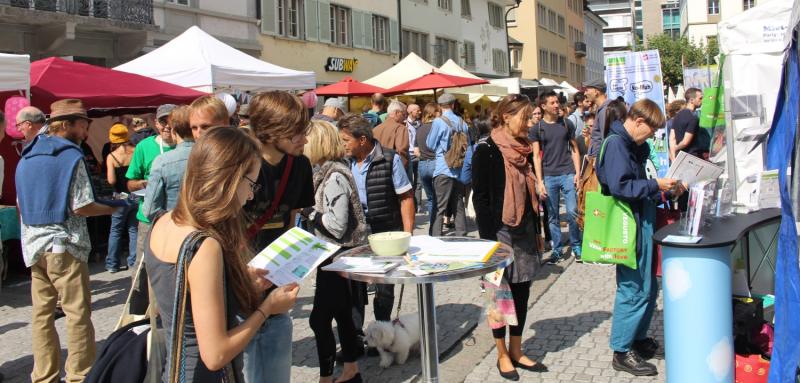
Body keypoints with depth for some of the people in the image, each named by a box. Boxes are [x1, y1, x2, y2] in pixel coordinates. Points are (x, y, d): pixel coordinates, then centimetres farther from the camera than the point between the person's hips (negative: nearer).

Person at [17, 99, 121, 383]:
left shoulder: (26, 157, 12)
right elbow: (81, 207, -14)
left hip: (33, 245, 7)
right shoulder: (71, 156, -11)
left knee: (41, 313, 12)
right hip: (63, 245, -7)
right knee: (78, 314, 0)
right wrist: (110, 209, 1)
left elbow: (21, 205, 17)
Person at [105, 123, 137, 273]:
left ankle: (112, 264, 13)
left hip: (120, 197, -2)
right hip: (136, 195, 2)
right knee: (134, 230, 11)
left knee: (115, 230, 10)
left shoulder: (111, 157, -9)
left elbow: (111, 181, -14)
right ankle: (133, 262, 12)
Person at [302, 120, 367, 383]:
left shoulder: (334, 176, -20)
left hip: (339, 256, -10)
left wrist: (307, 211, -17)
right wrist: (307, 210, 0)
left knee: (319, 319, -4)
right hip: (333, 254, 10)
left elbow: (337, 224, -25)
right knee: (341, 312, 18)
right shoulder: (326, 171, 7)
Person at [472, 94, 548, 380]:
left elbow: (530, 194, 15)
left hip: (524, 232, 7)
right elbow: (480, 198, -13)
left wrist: (537, 231, 13)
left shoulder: (523, 150, 9)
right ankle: (502, 354, 18)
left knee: (521, 292, 11)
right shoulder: (487, 150, -12)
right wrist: (488, 240, -17)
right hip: (500, 232, -6)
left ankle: (516, 351, 24)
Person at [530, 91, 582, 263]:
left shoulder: (567, 124, 6)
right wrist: (540, 182, -5)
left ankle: (576, 246, 14)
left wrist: (577, 173, -2)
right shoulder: (536, 129, 3)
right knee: (553, 216, 6)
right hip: (549, 177, 0)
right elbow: (536, 156, 1)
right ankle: (557, 250, 15)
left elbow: (574, 150, 9)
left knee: (572, 212, -3)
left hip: (568, 174, 0)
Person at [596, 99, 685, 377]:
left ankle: (639, 339, 31)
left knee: (649, 287, 17)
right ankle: (622, 352, 7)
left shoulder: (633, 145, 15)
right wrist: (655, 186, -20)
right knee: (634, 289, -3)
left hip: (642, 224, 10)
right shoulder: (615, 144, -15)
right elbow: (619, 186, -24)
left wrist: (665, 191, 7)